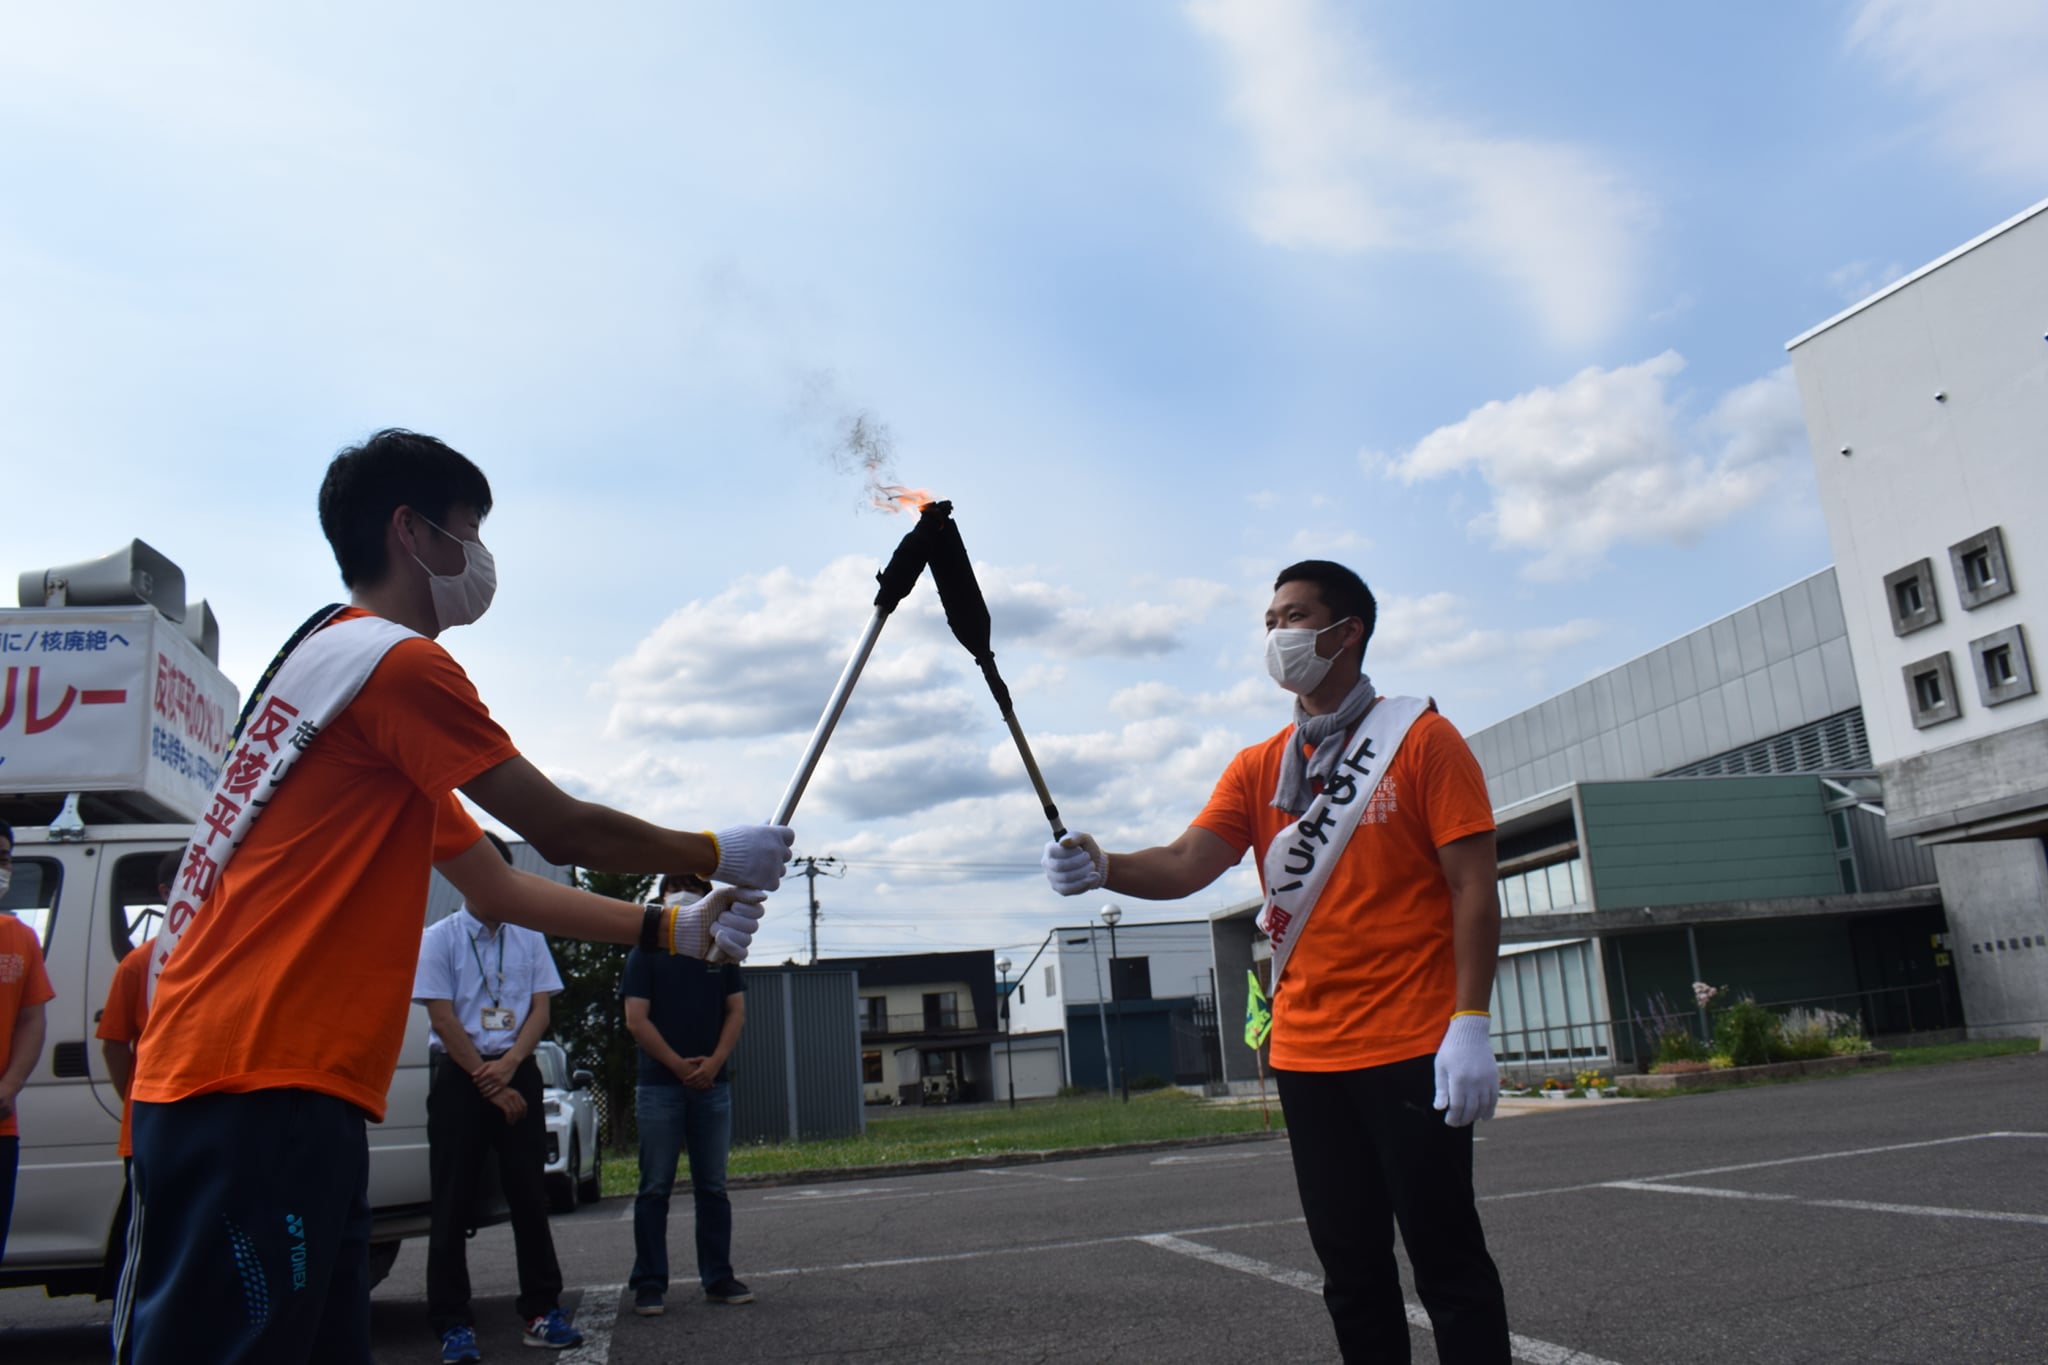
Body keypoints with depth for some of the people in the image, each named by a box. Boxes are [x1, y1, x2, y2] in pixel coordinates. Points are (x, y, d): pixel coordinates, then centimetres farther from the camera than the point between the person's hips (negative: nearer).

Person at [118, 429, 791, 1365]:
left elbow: (499, 889, 22)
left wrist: (674, 932, 18)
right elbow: (568, 834, -7)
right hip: (257, 1091, -10)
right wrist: (718, 856, 10)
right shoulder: (395, 660, -9)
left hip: (270, 1091, 10)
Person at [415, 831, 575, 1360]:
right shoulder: (439, 938, -2)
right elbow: (443, 1020, -7)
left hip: (516, 1071, 3)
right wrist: (488, 1083, -10)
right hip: (458, 1075, -3)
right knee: (453, 1202, 0)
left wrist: (507, 1066, -13)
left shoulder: (528, 939, 8)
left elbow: (540, 1009, 4)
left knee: (529, 1195, 4)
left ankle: (542, 1311, 10)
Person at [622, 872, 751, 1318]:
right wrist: (680, 1065, -11)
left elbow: (737, 1012, 7)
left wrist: (714, 1062, -8)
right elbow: (636, 1020, -4)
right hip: (660, 1085, -3)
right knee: (655, 1188, 0)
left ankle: (718, 1278, 13)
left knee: (713, 1187, 7)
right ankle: (649, 1283, 6)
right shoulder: (646, 953, 2)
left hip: (712, 1083, 3)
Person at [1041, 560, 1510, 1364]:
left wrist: (1471, 1024, -16)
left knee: (1446, 1259, 2)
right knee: (1350, 1267, 13)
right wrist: (1103, 869, -24)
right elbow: (1186, 864, -4)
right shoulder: (1257, 769, 10)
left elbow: (1473, 888, -7)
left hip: (1412, 1051, -5)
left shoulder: (1421, 739, -3)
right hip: (1306, 1056, 5)